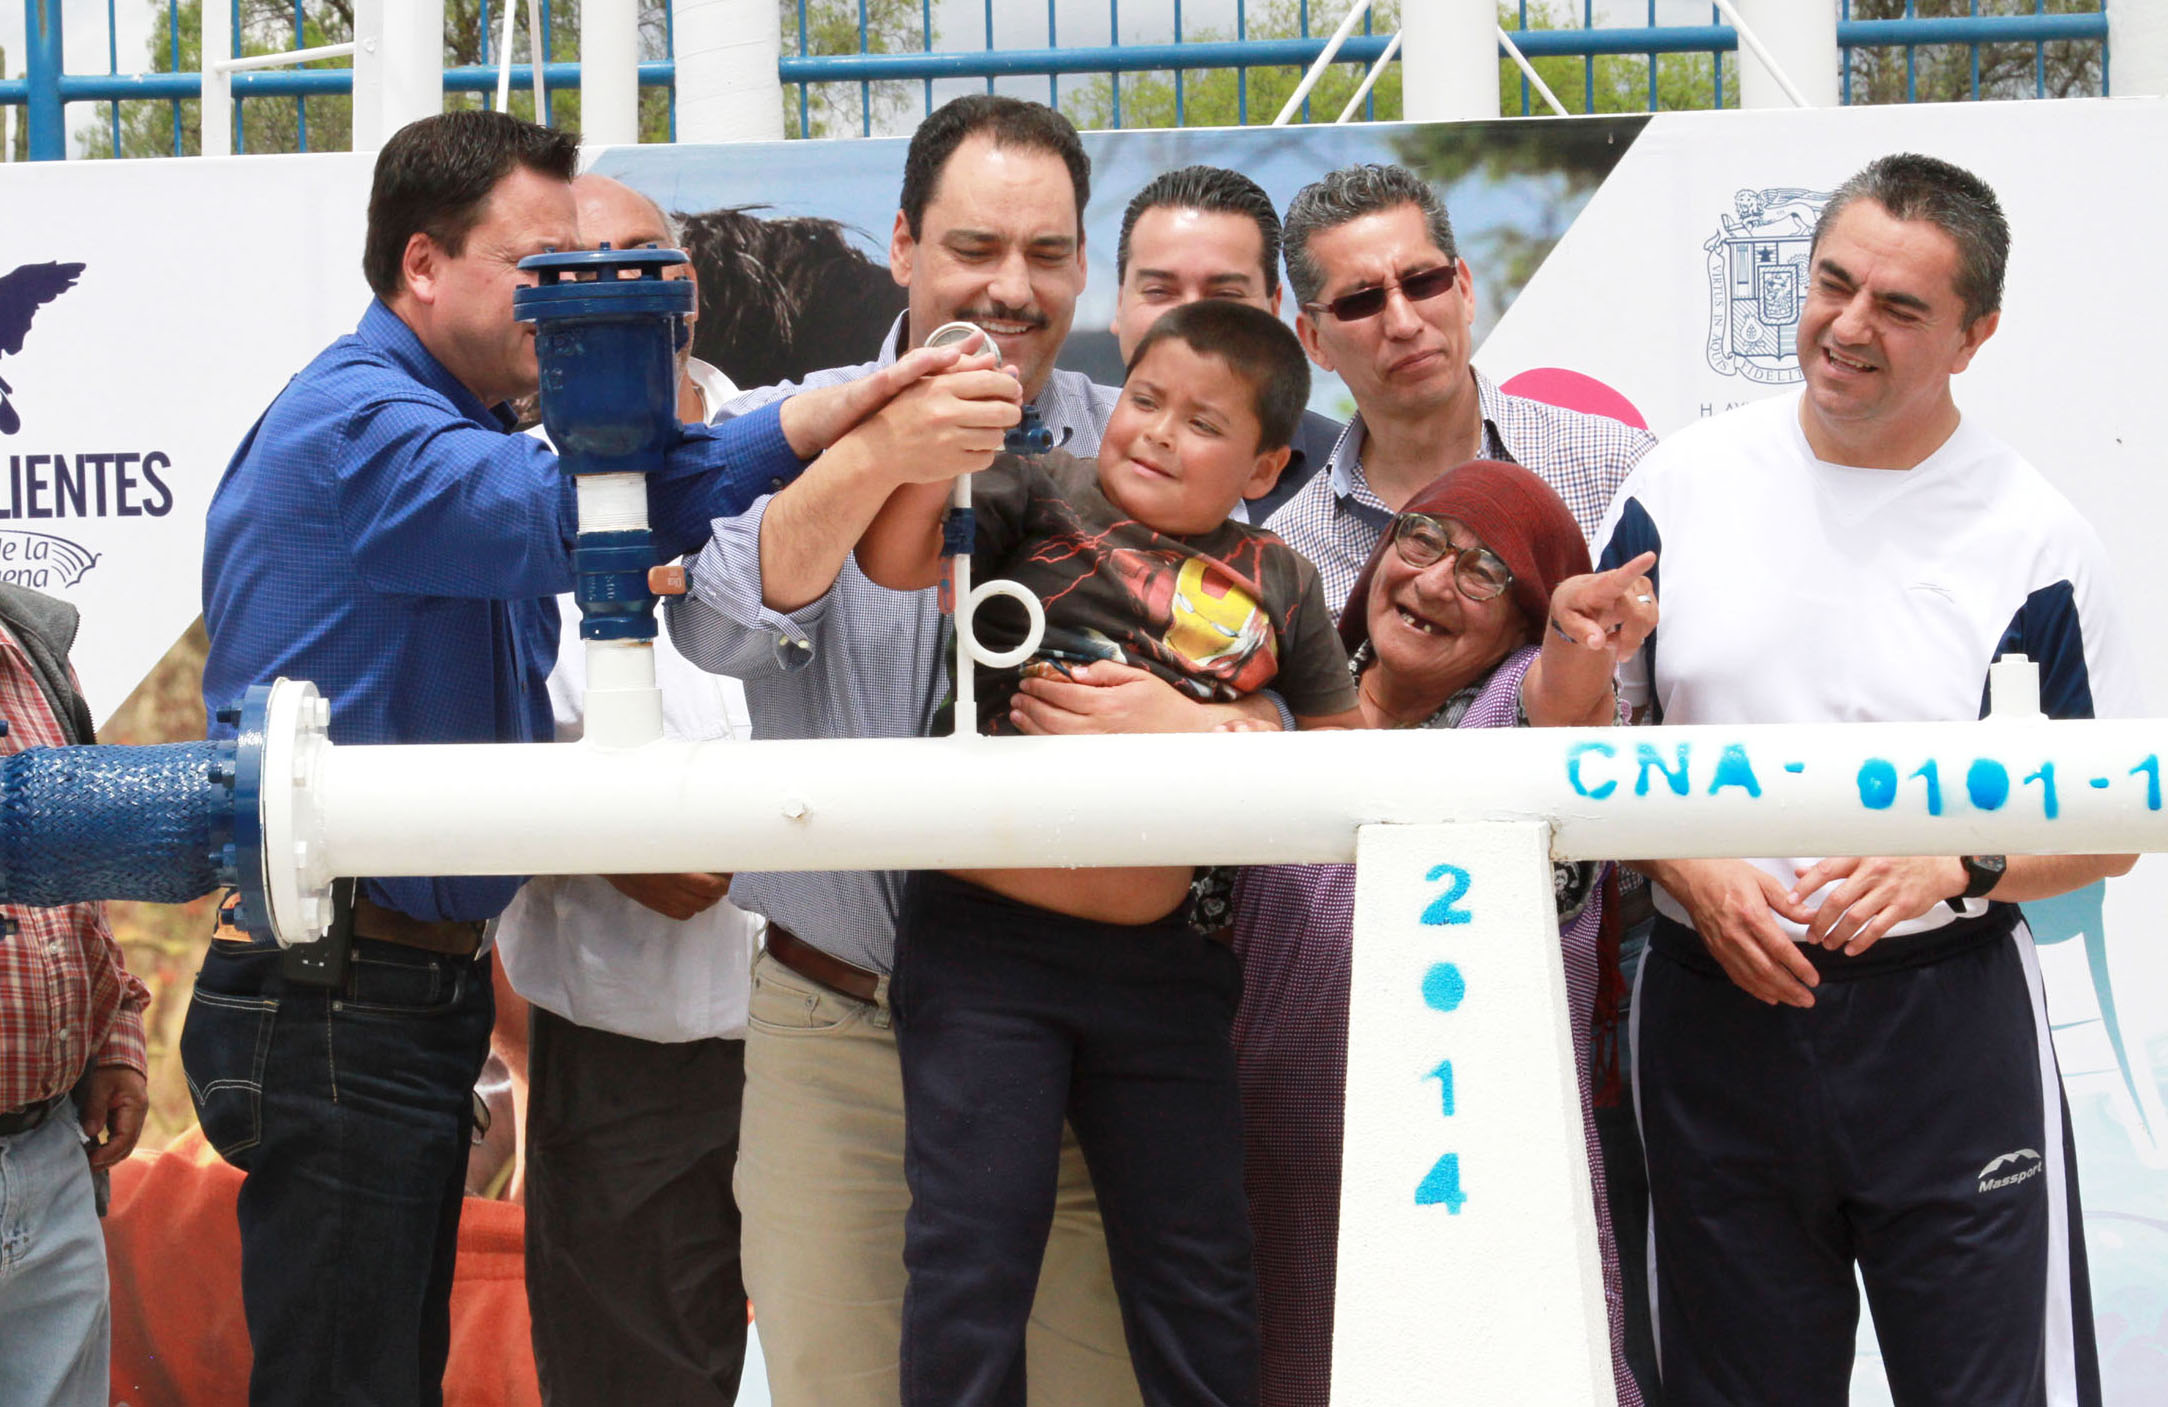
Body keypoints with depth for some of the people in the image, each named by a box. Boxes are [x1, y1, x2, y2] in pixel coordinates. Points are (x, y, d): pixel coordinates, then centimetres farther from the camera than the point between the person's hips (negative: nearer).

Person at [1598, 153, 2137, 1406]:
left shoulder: (2028, 536, -4)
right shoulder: (1684, 483, 2)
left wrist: (1957, 864, -18)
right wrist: (1697, 873, -10)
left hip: (1948, 1023, -2)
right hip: (1713, 1014, 2)